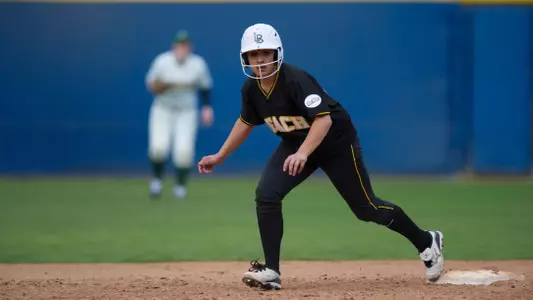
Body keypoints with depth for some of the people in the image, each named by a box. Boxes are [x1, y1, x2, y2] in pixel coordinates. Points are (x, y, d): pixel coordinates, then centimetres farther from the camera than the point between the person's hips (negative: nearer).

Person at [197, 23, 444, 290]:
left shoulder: (296, 80, -31)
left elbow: (324, 119, -40)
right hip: (295, 145, 6)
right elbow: (246, 122, 11)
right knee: (266, 195, -16)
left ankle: (427, 243, 24)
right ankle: (271, 271, -11)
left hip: (336, 142, -6)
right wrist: (220, 157, 9)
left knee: (366, 208, 3)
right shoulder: (251, 88, -9)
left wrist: (302, 154, -53)